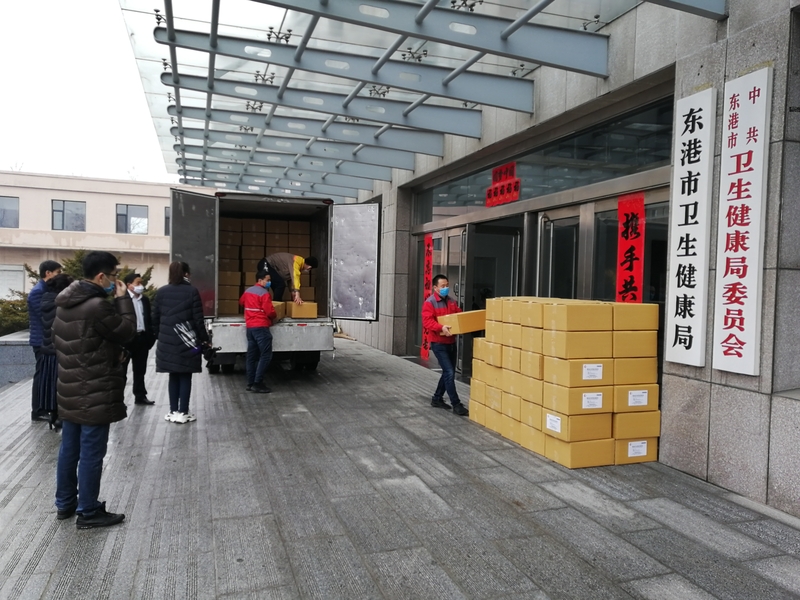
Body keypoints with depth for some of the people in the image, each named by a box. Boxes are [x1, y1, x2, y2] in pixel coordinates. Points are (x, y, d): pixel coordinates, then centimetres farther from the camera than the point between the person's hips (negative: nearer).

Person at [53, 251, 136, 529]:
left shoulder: (65, 302, 7)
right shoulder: (97, 306, -23)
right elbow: (127, 331, -13)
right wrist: (123, 298, -6)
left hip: (70, 389, 9)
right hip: (95, 393, -9)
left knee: (69, 448, 18)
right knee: (91, 453, 1)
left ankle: (65, 503, 30)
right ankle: (88, 512, 11)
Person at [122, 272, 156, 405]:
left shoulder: (145, 299, 11)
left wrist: (151, 336, 5)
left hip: (142, 338, 6)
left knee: (140, 370, 13)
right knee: (122, 369, 4)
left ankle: (140, 396, 22)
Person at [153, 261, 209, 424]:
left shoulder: (161, 292, 4)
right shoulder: (192, 291, -6)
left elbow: (155, 318, 6)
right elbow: (198, 319, -8)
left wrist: (160, 335, 17)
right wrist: (204, 338, 1)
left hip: (167, 342, 3)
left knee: (173, 376, 12)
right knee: (185, 377, 4)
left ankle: (173, 411, 16)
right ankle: (183, 413, 6)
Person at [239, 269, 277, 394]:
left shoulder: (248, 291, 13)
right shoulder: (264, 293, -14)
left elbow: (241, 302, 33)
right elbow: (270, 312, -17)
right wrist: (275, 316, 4)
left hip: (250, 327, 9)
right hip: (261, 327, -9)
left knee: (252, 355, 12)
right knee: (266, 355, -6)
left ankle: (250, 383, 15)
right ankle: (257, 383, -10)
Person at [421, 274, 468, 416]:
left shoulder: (451, 301, 12)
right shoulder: (429, 302, -12)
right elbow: (427, 321, -22)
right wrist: (441, 327, -36)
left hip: (451, 342, 8)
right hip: (438, 343, -8)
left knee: (448, 372, 14)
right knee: (449, 373, -10)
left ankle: (437, 398, 28)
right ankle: (456, 404, -3)